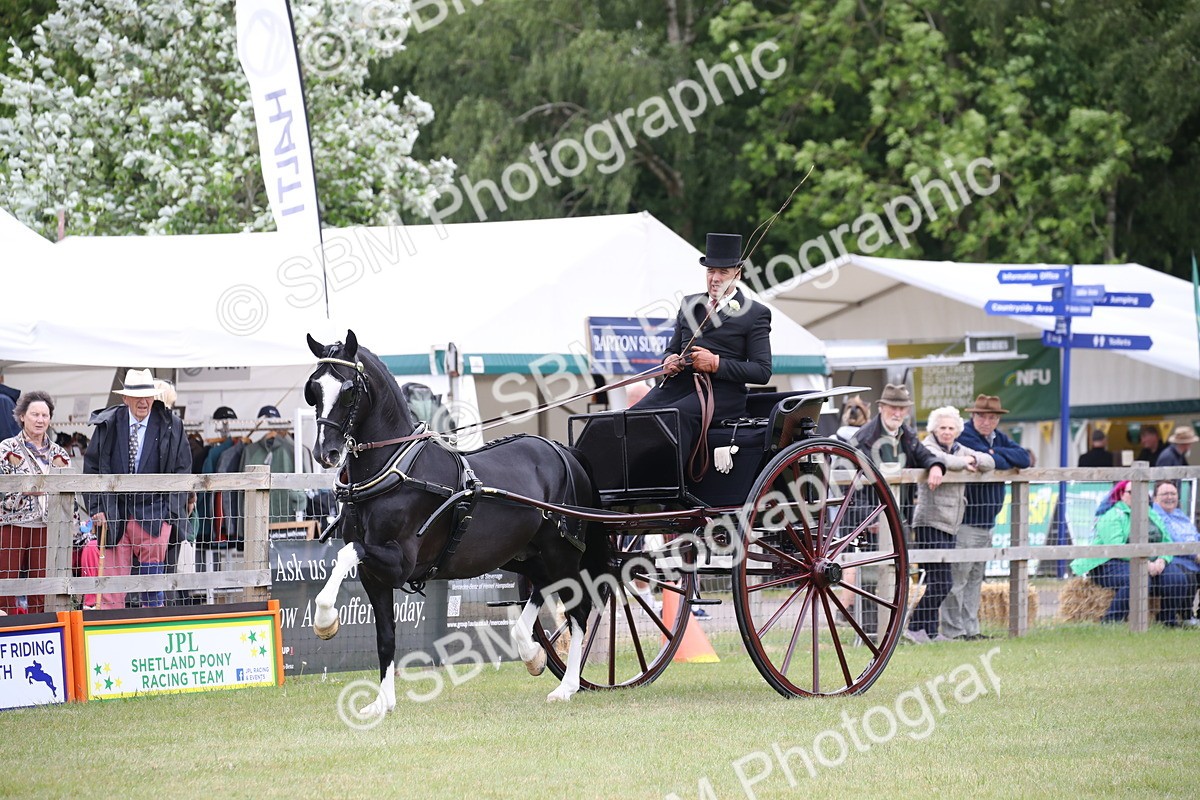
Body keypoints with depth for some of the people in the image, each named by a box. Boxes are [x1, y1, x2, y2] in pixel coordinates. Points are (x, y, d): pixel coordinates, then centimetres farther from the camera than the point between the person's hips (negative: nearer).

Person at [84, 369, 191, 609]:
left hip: (154, 512, -1)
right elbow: (91, 469, 9)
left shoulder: (171, 426, 3)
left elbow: (182, 470, 7)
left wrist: (171, 509, -1)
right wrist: (96, 508, 1)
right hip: (115, 514, 1)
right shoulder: (107, 425, 5)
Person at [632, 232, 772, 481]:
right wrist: (670, 360, 3)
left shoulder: (755, 313, 7)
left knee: (676, 416, -36)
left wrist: (717, 364, -11)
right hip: (678, 384, 5)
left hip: (720, 392, -5)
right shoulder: (689, 304, 24)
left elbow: (762, 371, 0)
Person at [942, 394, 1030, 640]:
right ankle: (953, 630, -7)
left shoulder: (998, 439, 15)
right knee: (958, 578, -8)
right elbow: (992, 463, -23)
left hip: (987, 522, 9)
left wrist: (996, 452, -11)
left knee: (975, 578, 13)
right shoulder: (965, 436, -11)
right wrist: (1006, 459, -2)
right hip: (965, 522, -9)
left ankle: (971, 628, 18)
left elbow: (1024, 459, 1)